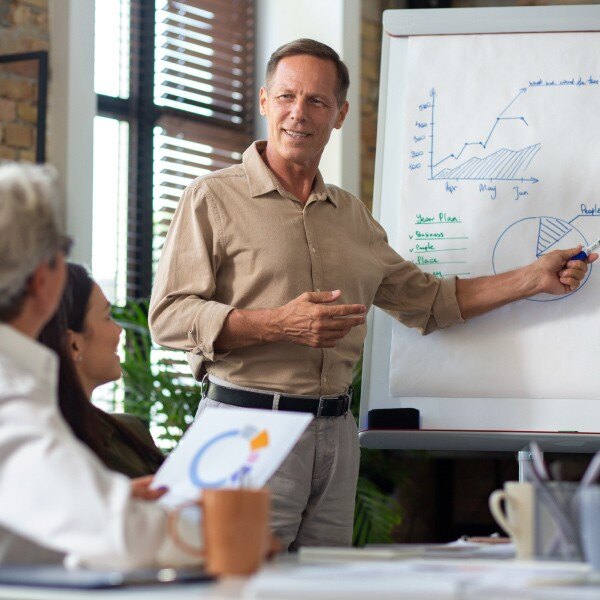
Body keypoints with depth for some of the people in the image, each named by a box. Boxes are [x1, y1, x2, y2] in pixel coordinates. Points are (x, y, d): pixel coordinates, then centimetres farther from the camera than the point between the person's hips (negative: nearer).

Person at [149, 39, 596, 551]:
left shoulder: (353, 215, 18)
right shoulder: (213, 199, -1)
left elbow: (428, 300, 25)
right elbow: (169, 316, -9)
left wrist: (537, 278, 18)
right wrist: (279, 325, -19)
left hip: (336, 430, 6)